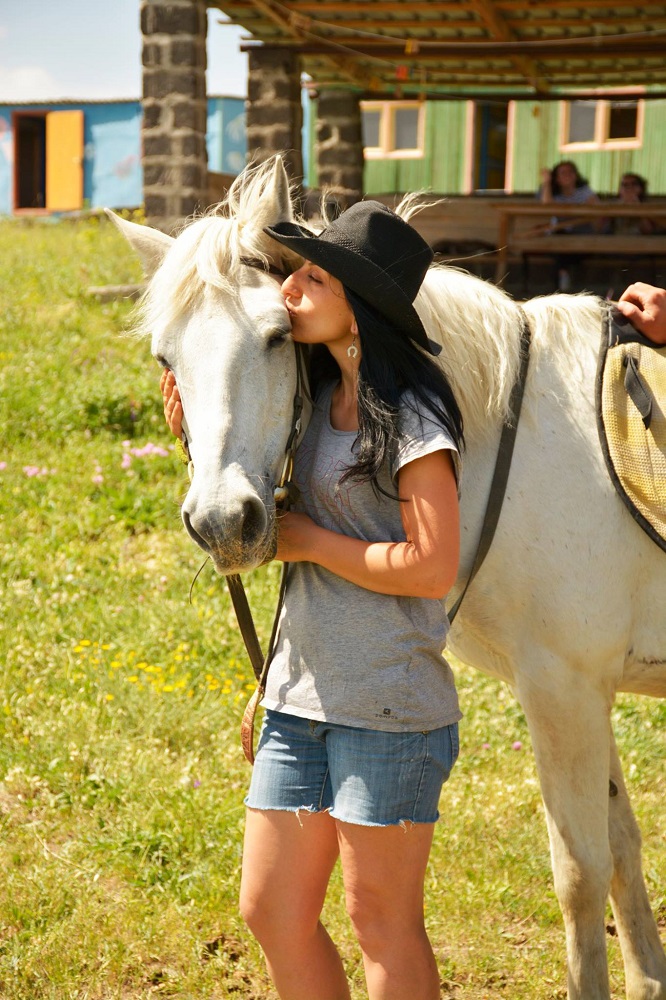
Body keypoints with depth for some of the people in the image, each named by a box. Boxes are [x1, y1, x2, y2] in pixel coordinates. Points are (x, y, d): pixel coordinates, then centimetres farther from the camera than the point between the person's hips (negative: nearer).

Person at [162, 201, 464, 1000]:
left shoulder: (409, 415, -13)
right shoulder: (318, 395, 11)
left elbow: (433, 568, -20)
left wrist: (309, 542, -13)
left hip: (390, 704, -8)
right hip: (301, 695, 8)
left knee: (381, 919, 3)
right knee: (270, 911, 11)